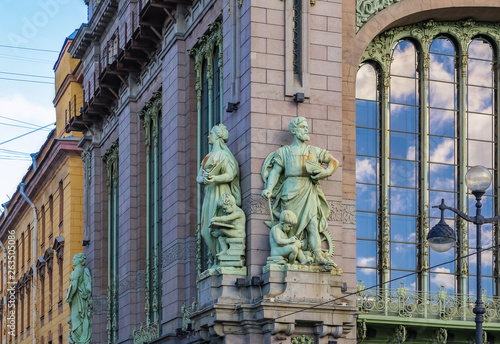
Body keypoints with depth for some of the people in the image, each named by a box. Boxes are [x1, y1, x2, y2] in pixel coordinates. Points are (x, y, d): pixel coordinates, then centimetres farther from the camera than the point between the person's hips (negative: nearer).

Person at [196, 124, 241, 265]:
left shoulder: (224, 154, -4)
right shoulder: (209, 156, 20)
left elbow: (230, 175, -13)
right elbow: (199, 177, 16)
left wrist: (214, 178, -29)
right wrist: (203, 179, -8)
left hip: (220, 194, -8)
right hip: (209, 195, 8)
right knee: (207, 228, 1)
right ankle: (213, 258, 2)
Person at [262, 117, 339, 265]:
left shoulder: (314, 151, 18)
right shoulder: (284, 151, 12)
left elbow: (334, 161, 19)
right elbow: (275, 171, 5)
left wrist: (326, 172, -2)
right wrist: (269, 188, -10)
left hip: (309, 192, 2)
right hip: (291, 191, -1)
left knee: (312, 222, -11)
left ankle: (318, 256, -19)